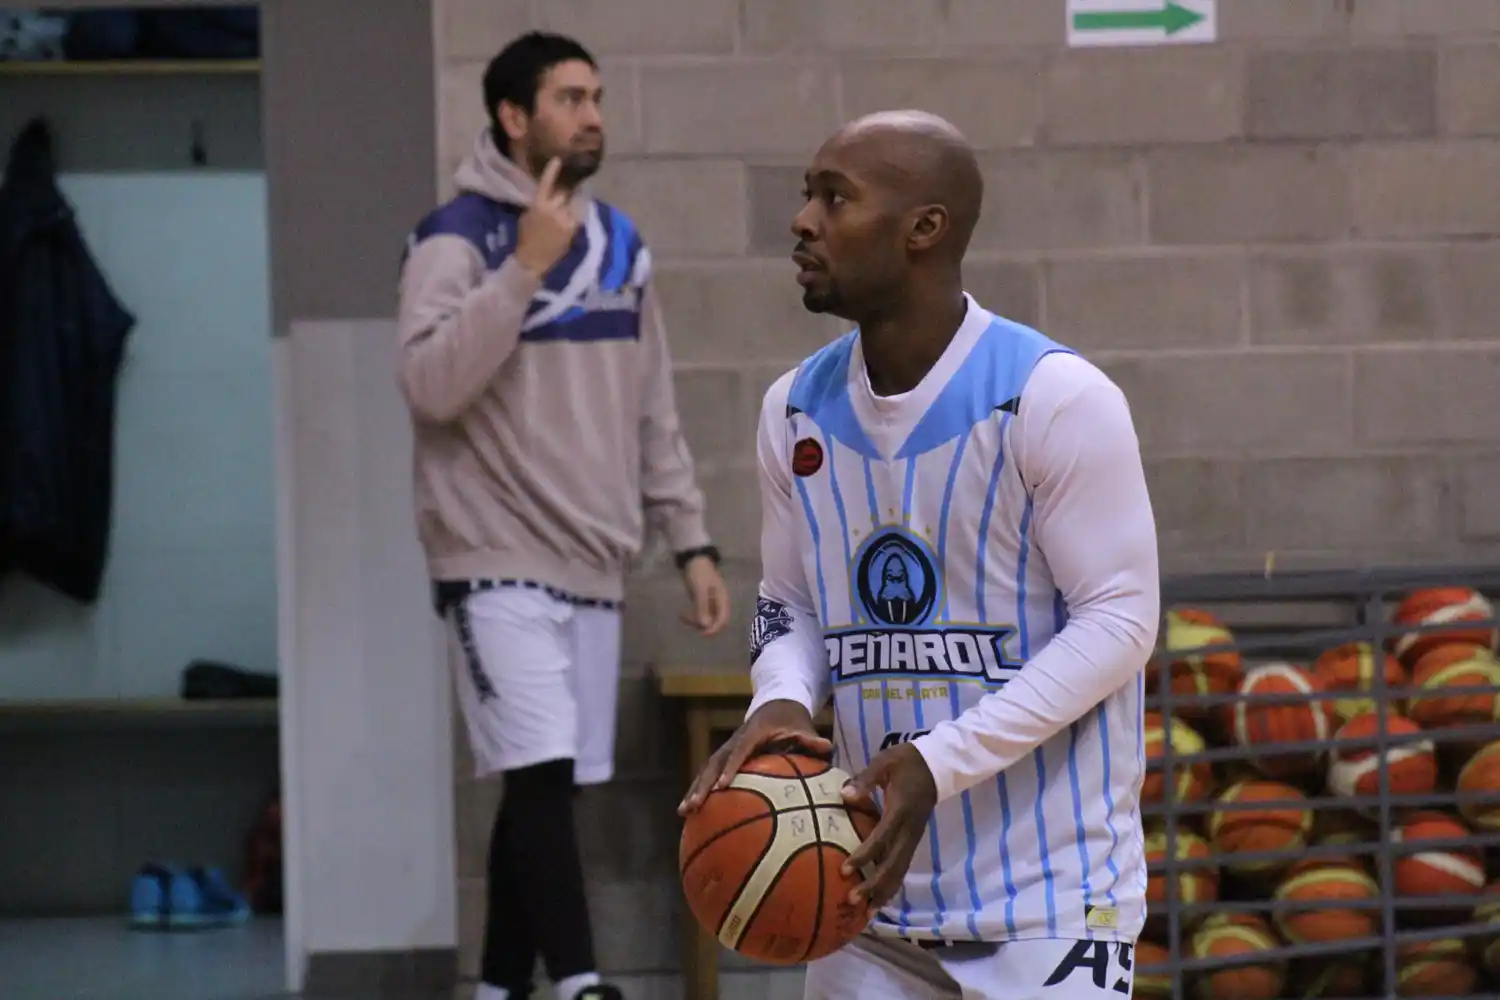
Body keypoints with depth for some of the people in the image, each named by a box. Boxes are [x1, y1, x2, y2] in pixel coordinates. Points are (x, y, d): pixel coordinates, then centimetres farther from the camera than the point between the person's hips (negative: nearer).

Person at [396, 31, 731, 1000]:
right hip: (499, 562, -6)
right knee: (541, 773, -16)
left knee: (549, 785, 7)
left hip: (592, 563, 6)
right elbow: (432, 384, -22)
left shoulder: (620, 245, 13)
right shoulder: (458, 239, -7)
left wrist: (693, 542, 12)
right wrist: (525, 264, -24)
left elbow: (654, 413, 17)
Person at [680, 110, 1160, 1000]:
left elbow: (1120, 618, -13)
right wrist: (780, 705, -9)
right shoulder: (798, 410, 7)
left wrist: (943, 762, -22)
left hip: (1050, 892, -6)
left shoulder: (1056, 399, -13)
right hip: (872, 885, 6)